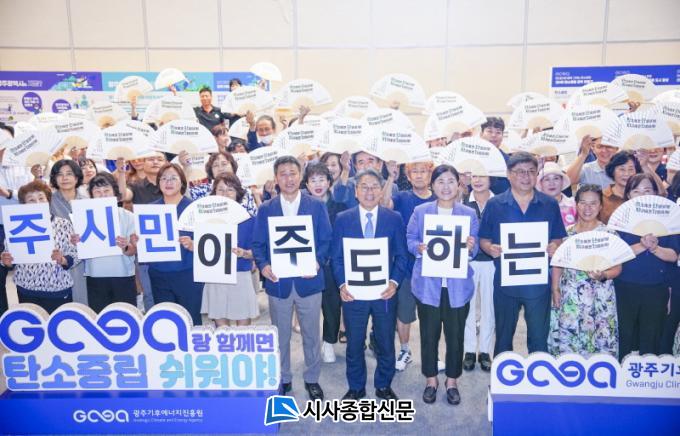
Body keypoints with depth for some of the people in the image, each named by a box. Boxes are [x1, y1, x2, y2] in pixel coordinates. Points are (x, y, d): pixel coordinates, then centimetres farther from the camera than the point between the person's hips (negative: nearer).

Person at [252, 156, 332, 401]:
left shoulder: (317, 206, 2)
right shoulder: (265, 209, 5)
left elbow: (326, 241, 1)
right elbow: (258, 244, 3)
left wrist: (317, 262, -17)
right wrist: (263, 265, -15)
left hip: (308, 280, -1)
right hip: (278, 282, 1)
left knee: (311, 334, 10)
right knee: (280, 335, 13)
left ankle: (312, 378, 28)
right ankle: (282, 379, 30)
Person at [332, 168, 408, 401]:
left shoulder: (394, 219, 1)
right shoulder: (342, 219, 1)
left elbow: (401, 256, 2)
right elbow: (337, 257, 1)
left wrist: (394, 282, -12)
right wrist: (342, 284, -12)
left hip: (384, 292, 0)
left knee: (386, 344, 13)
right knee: (354, 344, 12)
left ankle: (384, 386, 34)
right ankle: (356, 388, 31)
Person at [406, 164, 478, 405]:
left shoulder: (469, 214, 5)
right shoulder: (420, 211, 2)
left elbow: (475, 247, 6)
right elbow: (410, 239, 3)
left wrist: (471, 247, -17)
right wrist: (418, 248, -17)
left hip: (458, 285, 1)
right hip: (427, 283, 0)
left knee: (455, 334, 8)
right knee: (429, 334, 9)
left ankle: (452, 380, 28)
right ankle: (430, 379, 28)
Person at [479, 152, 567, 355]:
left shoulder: (550, 205, 3)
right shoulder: (494, 205, 0)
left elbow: (558, 239, 8)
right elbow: (483, 239, 3)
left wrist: (555, 247, -14)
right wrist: (490, 248, -18)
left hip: (538, 282, 0)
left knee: (539, 338, 8)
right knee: (503, 336, 14)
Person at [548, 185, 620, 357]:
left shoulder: (609, 234, -1)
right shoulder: (566, 233, 4)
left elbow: (617, 267, -2)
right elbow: (557, 264, 8)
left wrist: (603, 275, -21)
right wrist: (555, 290, 2)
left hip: (600, 299, -2)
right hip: (569, 298, 2)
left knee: (600, 342, 0)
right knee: (566, 341, 4)